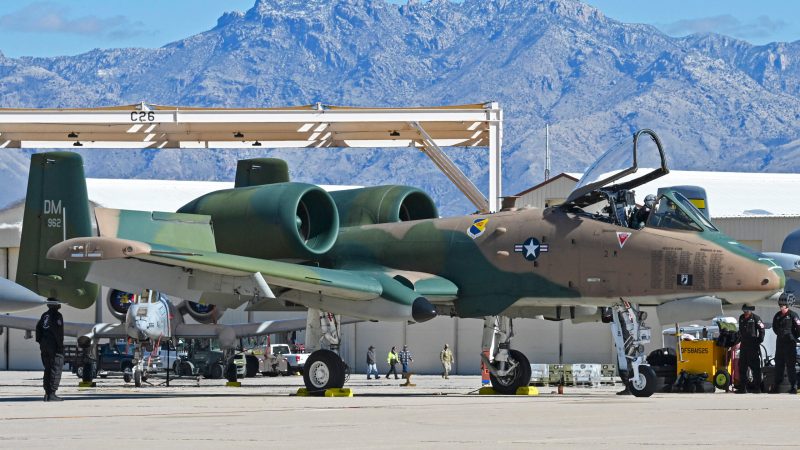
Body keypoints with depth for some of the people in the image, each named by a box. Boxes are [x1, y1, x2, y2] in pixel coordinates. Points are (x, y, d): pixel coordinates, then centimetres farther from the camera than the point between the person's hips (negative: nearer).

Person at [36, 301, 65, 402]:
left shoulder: (44, 315, 13)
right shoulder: (57, 315, -10)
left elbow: (38, 328, 12)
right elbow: (58, 331, -17)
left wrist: (40, 342, 14)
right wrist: (60, 345, -14)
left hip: (44, 345, 8)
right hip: (54, 345, -8)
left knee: (48, 369, 13)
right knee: (56, 370, -6)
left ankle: (47, 393, 11)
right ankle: (52, 394, -12)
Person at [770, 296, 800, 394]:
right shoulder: (777, 316, 12)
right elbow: (774, 327, 26)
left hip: (790, 344, -6)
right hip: (780, 343, 6)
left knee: (790, 365, -6)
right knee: (778, 365, 9)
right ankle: (776, 386, 14)